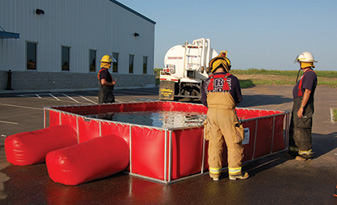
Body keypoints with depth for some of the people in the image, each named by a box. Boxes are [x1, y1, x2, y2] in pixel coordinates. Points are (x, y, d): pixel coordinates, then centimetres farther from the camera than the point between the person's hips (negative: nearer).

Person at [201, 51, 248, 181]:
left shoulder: (207, 82, 2)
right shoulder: (232, 80, -5)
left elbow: (204, 101, 9)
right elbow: (239, 98, 3)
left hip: (212, 114, 3)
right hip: (227, 114, -3)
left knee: (214, 143, 10)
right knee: (233, 143, 9)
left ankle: (214, 172, 15)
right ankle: (234, 171, 17)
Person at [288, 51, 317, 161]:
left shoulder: (310, 74, -16)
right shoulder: (306, 74, 17)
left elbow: (307, 91, -22)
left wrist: (301, 107, -24)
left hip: (303, 104, -11)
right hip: (298, 104, 11)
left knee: (302, 129, -7)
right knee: (294, 128, 16)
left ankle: (306, 153, 0)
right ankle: (294, 149, 27)